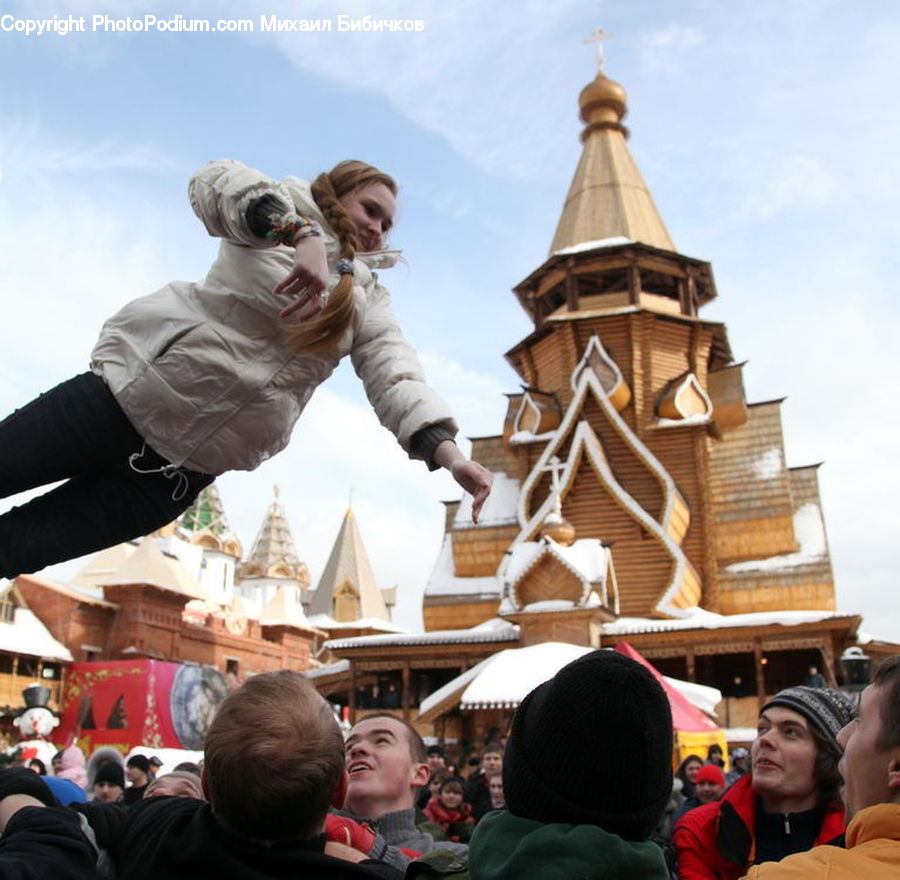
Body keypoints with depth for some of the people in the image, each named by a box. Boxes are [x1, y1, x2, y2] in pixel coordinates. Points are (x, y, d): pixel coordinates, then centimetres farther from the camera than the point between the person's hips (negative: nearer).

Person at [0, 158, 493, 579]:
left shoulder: (368, 304, 11)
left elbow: (396, 379, -4)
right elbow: (216, 181, -17)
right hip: (136, 386, -2)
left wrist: (446, 451, -23)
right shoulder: (290, 206, 3)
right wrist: (302, 234, -32)